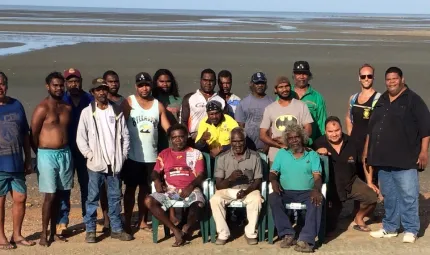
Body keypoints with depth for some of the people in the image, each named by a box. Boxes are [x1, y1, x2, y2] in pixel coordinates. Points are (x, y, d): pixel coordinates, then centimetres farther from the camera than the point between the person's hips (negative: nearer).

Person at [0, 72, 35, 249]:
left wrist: (28, 160, 11)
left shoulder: (17, 105, 6)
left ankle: (17, 235, 25)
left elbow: (25, 135, 11)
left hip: (17, 163, 4)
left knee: (20, 198, 10)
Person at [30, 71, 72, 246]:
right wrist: (41, 155, 2)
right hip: (47, 154, -5)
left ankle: (53, 231, 20)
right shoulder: (42, 109, -9)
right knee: (50, 195, -5)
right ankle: (44, 233, 6)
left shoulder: (67, 108, 9)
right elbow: (33, 135, -6)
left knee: (58, 195, 10)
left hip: (65, 154, 5)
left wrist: (65, 151, 7)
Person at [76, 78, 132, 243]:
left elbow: (125, 135, 7)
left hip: (115, 163, 2)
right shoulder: (87, 112, -2)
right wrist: (90, 155, -9)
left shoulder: (117, 111, 5)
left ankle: (116, 229, 19)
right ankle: (90, 230, 11)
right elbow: (80, 138, -3)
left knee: (115, 197, 10)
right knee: (93, 198, 3)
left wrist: (123, 156, 1)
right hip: (96, 163, -2)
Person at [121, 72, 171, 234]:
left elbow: (167, 128, 5)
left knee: (146, 188, 11)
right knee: (130, 188, 4)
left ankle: (142, 221, 22)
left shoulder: (158, 105, 7)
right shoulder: (128, 103, -2)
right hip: (133, 155, -3)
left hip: (151, 155, 3)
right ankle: (127, 222, 11)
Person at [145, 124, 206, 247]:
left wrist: (191, 186, -17)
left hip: (190, 189, -3)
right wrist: (157, 181, -14)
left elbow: (201, 174, 2)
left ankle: (187, 229, -11)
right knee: (149, 201, -24)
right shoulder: (164, 154, 19)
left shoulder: (195, 153, 12)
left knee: (198, 203, -37)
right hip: (170, 190, 3)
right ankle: (176, 230, -22)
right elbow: (155, 172, 11)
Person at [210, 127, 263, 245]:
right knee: (215, 200, -29)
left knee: (256, 199, -33)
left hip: (248, 189, 0)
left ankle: (250, 233, -14)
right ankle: (223, 233, -14)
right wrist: (230, 178, -27)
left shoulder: (255, 156, -4)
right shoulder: (222, 157, -4)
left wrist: (246, 191, -22)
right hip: (227, 190, 1)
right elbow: (218, 185, -6)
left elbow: (257, 181, -2)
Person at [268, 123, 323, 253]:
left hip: (307, 192, -1)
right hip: (286, 192, 1)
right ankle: (287, 234, -27)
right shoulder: (281, 153, 18)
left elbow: (317, 176, 1)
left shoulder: (312, 155, 13)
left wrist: (316, 189, -20)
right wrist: (274, 181, -14)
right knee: (273, 198, -31)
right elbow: (272, 173, 11)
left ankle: (306, 239, -40)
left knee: (317, 201, -34)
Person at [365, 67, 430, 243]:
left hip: (404, 159, -6)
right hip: (383, 159, 6)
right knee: (389, 196, 14)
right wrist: (366, 151, 19)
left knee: (408, 196, -4)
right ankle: (390, 227, 23)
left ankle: (410, 230, 5)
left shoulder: (413, 100, -3)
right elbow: (371, 128, 21)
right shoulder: (381, 101, 16)